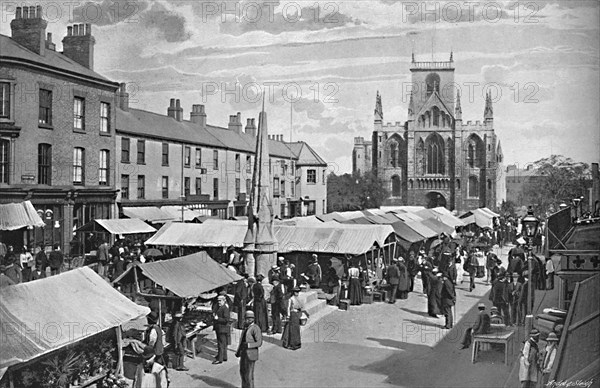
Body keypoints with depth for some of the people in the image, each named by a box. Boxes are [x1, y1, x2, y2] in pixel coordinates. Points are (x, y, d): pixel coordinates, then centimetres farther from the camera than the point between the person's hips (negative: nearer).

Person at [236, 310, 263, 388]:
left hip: (251, 354, -9)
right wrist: (238, 351, 17)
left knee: (249, 374, -2)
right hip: (244, 353, 9)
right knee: (242, 371, 17)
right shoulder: (246, 327, 11)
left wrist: (248, 345, -32)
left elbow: (259, 343, -19)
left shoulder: (255, 328, -17)